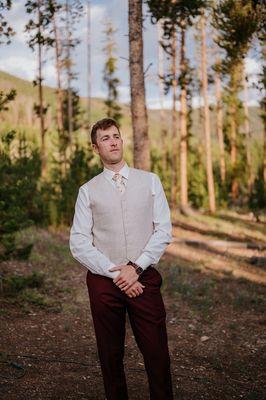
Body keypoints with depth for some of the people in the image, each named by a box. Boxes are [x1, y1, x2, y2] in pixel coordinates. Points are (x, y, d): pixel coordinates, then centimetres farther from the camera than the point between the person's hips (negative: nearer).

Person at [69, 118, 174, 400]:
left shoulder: (150, 181, 7)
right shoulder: (88, 191, 4)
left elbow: (164, 230, 1)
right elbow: (79, 244, -1)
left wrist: (135, 267, -10)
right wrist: (116, 274, -11)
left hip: (144, 278, 0)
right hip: (104, 281, 0)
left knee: (157, 353, 0)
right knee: (110, 356, 9)